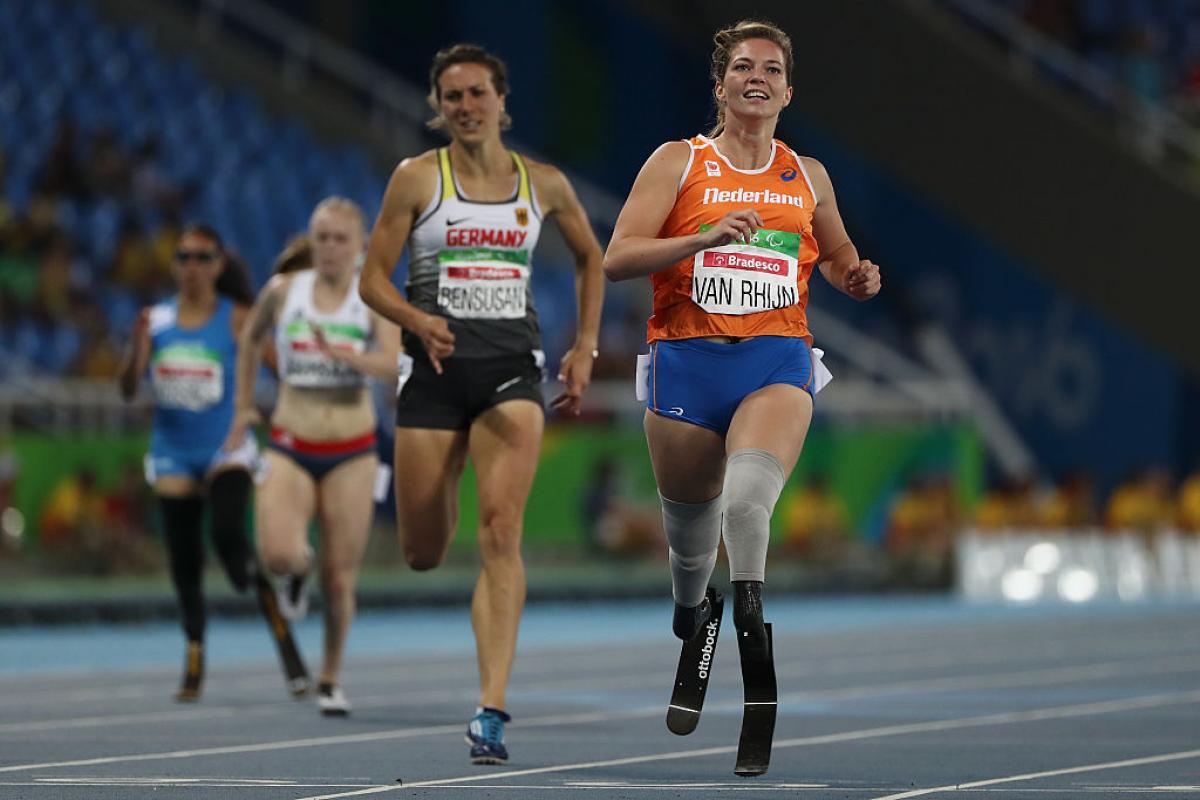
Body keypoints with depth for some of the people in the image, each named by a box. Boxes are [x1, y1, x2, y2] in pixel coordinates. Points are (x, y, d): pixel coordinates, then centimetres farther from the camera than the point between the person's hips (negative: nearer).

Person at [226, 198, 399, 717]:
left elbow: (394, 364, -22)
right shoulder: (283, 291, 0)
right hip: (291, 447, 1)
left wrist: (342, 354, -38)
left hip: (351, 454, 0)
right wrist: (244, 406, 20)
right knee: (277, 555, -23)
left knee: (339, 579, 2)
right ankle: (298, 571, 16)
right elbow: (250, 339, 19)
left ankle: (331, 681, 23)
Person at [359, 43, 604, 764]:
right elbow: (374, 279, 1)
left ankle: (492, 711, -25)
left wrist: (586, 347, 13)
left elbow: (590, 257, 23)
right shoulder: (417, 178, 1)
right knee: (423, 556, 4)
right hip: (437, 366, 0)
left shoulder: (545, 185, 7)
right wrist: (419, 320, -19)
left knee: (501, 531, -20)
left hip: (512, 367, 0)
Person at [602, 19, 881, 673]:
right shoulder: (678, 162, 4)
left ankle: (748, 609, -19)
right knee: (690, 518, 11)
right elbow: (617, 260, -7)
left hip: (777, 359, 0)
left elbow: (834, 253, 32)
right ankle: (689, 607, 41)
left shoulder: (808, 176, 13)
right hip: (687, 358, 0)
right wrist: (710, 237, -19)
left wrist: (855, 277, 8)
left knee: (748, 494, -31)